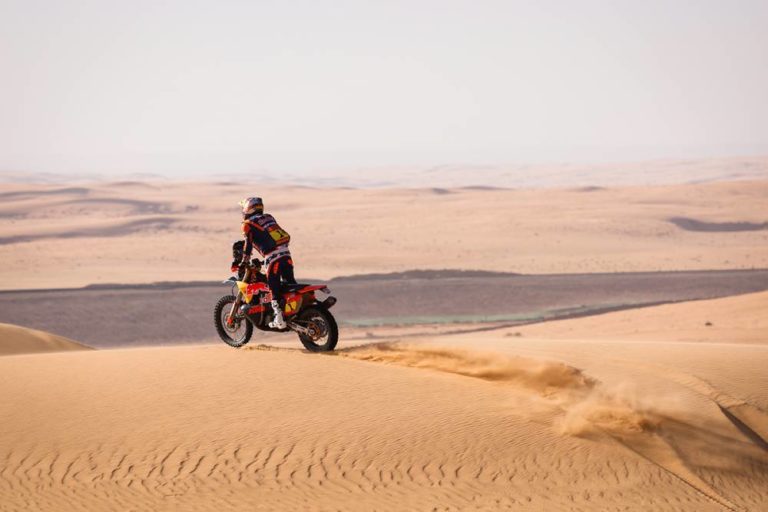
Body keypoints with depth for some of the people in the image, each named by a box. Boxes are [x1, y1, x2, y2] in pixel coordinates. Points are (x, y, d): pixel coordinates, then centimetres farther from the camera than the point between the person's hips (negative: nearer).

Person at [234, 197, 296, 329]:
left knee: (274, 288, -3)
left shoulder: (248, 224, 3)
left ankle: (279, 319, -7)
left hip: (272, 257, -6)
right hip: (286, 253, 6)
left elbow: (248, 245, -4)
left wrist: (243, 263, 2)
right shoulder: (269, 218, 22)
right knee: (290, 283, 15)